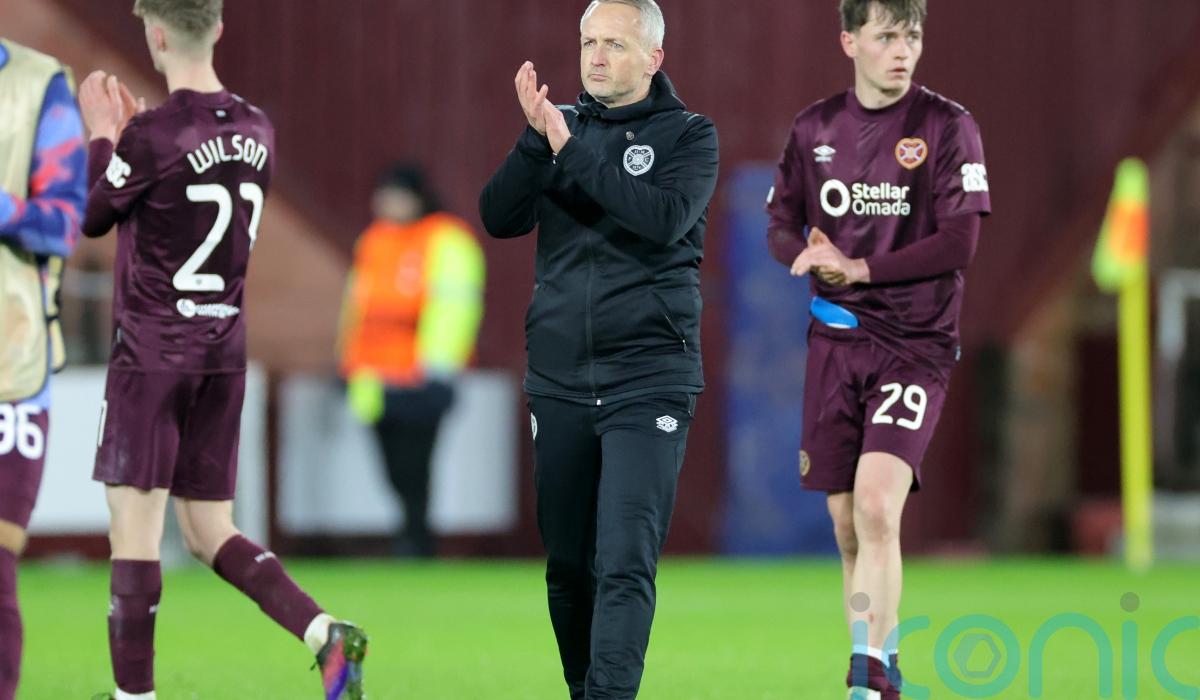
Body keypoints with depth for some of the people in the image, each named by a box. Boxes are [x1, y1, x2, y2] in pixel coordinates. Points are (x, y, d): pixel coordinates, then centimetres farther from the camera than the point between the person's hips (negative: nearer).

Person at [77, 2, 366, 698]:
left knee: (134, 528, -4)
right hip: (224, 354, 7)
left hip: (151, 354, -7)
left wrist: (102, 134, 14)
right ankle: (327, 635, -6)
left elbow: (90, 216, -1)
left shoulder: (152, 136, -15)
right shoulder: (257, 131, 7)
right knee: (212, 535, 12)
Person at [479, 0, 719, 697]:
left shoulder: (688, 135, 2)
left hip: (648, 378, -4)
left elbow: (667, 217, -17)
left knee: (624, 564, -14)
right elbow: (500, 218, -1)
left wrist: (572, 151, -17)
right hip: (558, 379, 4)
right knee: (568, 565, 9)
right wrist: (536, 140, -16)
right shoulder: (559, 125, 11)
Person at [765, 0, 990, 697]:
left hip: (915, 344, -4)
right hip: (835, 342, 5)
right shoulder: (815, 128, 9)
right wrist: (808, 254, -9)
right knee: (848, 524, 6)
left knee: (876, 505, -20)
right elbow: (782, 223, 15)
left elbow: (959, 244, -12)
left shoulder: (947, 126, -5)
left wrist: (859, 268, -17)